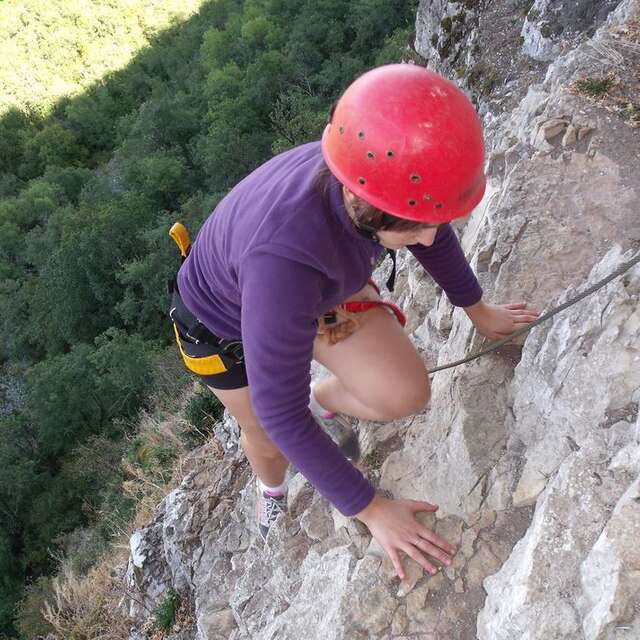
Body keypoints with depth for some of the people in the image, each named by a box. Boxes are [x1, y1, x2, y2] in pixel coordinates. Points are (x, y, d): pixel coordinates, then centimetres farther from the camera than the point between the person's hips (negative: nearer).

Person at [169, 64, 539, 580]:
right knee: (266, 438, 18)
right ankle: (273, 489, 58)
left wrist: (477, 309, 10)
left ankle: (321, 402, 26)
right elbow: (279, 412, -36)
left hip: (318, 289, 4)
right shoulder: (285, 257, -48)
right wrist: (370, 509, -26)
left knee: (407, 395, -10)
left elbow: (431, 231, -4)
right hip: (224, 321, -4)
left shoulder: (376, 175, -29)